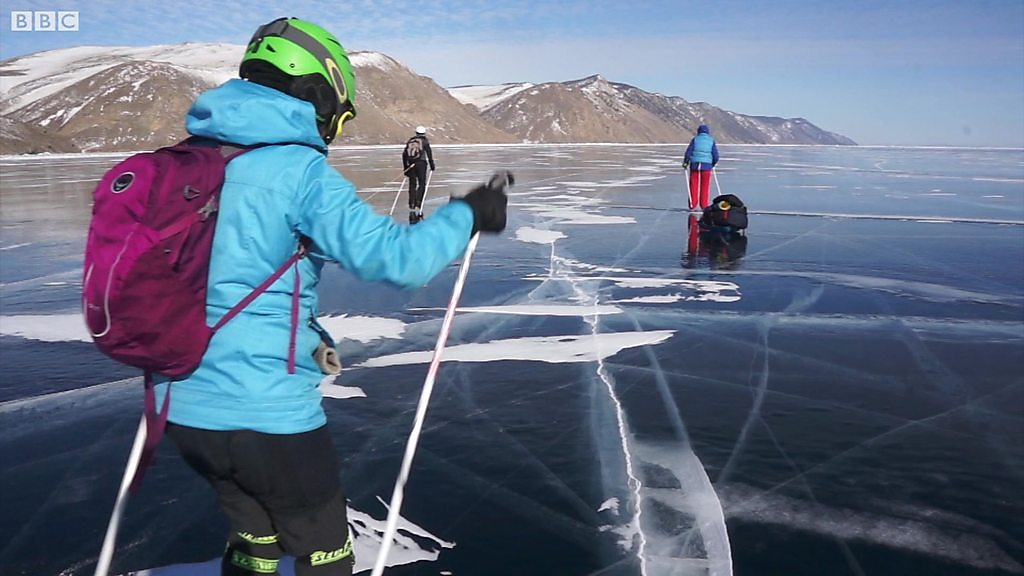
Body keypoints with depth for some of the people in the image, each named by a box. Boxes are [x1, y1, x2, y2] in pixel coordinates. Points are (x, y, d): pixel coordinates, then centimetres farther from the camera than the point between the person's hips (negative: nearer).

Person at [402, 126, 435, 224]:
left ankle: (412, 208, -1)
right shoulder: (424, 141, 7)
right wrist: (432, 165, -3)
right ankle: (418, 206, -13)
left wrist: (405, 168, 17)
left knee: (412, 186, 6)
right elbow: (429, 152, -5)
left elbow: (404, 154, 13)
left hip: (411, 164, 3)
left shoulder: (410, 141, 19)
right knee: (422, 184, 3)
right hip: (421, 163, -3)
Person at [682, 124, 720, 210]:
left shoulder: (695, 139, 4)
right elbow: (715, 155, 4)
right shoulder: (711, 140, 7)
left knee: (694, 186, 6)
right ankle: (704, 206, 9)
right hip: (706, 165, 0)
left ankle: (693, 205, 6)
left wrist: (685, 162, 11)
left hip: (694, 165, 0)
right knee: (705, 187, 8)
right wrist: (713, 164, 21)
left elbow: (689, 151, -2)